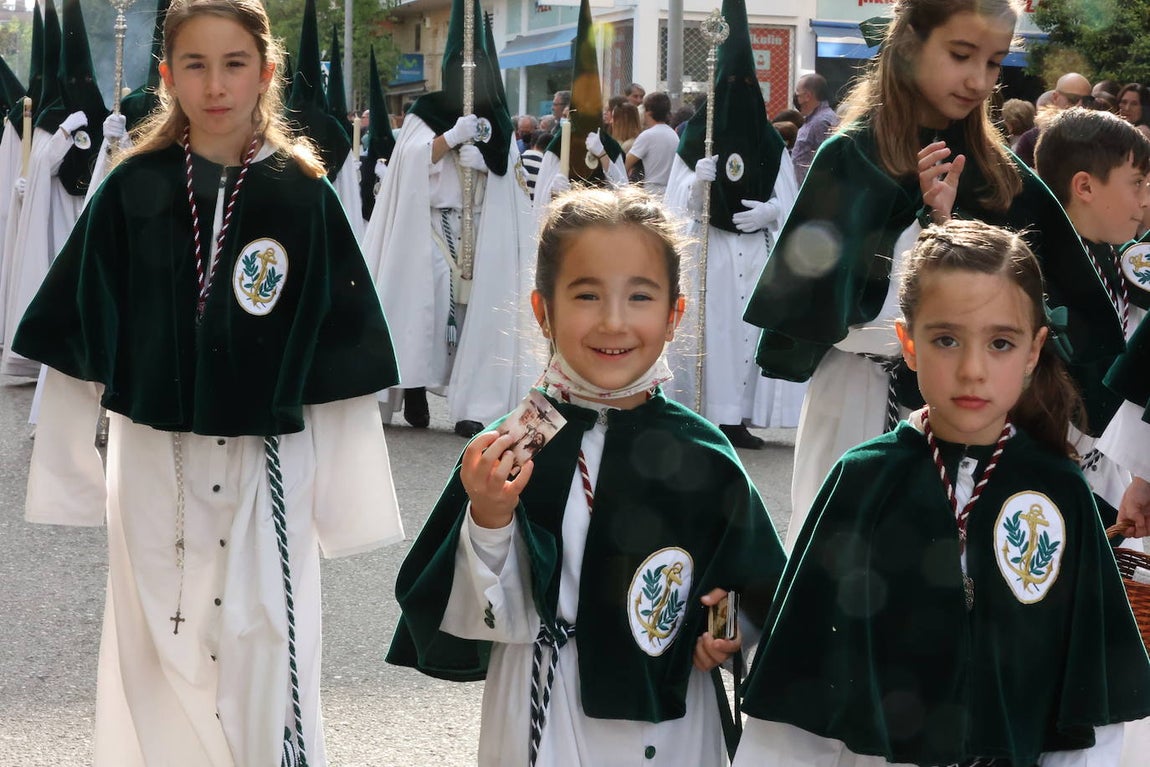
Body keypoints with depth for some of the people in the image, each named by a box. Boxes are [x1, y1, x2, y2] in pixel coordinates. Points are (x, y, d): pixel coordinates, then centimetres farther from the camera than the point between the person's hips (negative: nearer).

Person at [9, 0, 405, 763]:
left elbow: (341, 357, -2)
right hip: (154, 467, 1)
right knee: (158, 662, 13)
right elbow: (80, 342, 3)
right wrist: (70, 474, 3)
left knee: (263, 663, 5)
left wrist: (348, 499, -2)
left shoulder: (305, 198, -4)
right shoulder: (133, 191, -1)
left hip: (267, 470, -1)